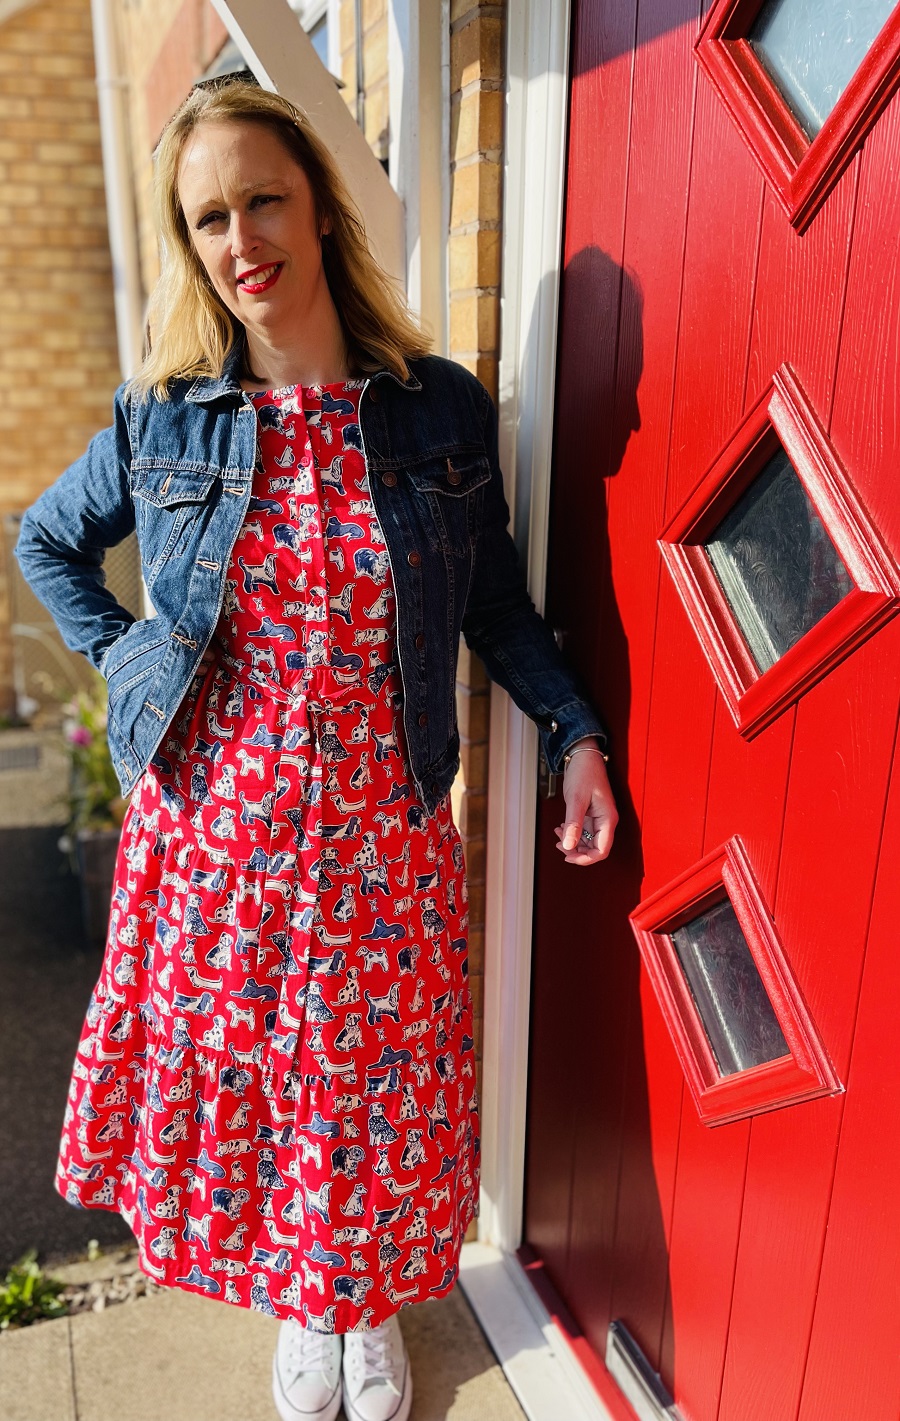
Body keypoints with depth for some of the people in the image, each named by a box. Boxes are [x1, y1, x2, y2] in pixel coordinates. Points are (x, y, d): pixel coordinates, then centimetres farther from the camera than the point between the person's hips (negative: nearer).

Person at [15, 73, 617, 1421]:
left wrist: (576, 732, -4)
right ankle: (296, 1306, 45)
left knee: (374, 1094, 13)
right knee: (222, 1082, 15)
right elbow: (46, 540, 16)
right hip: (214, 832, 1)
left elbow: (494, 601, 5)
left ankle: (369, 1307, 44)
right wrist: (119, 655, 4)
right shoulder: (162, 419, -2)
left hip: (379, 839, 0)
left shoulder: (443, 409, -4)